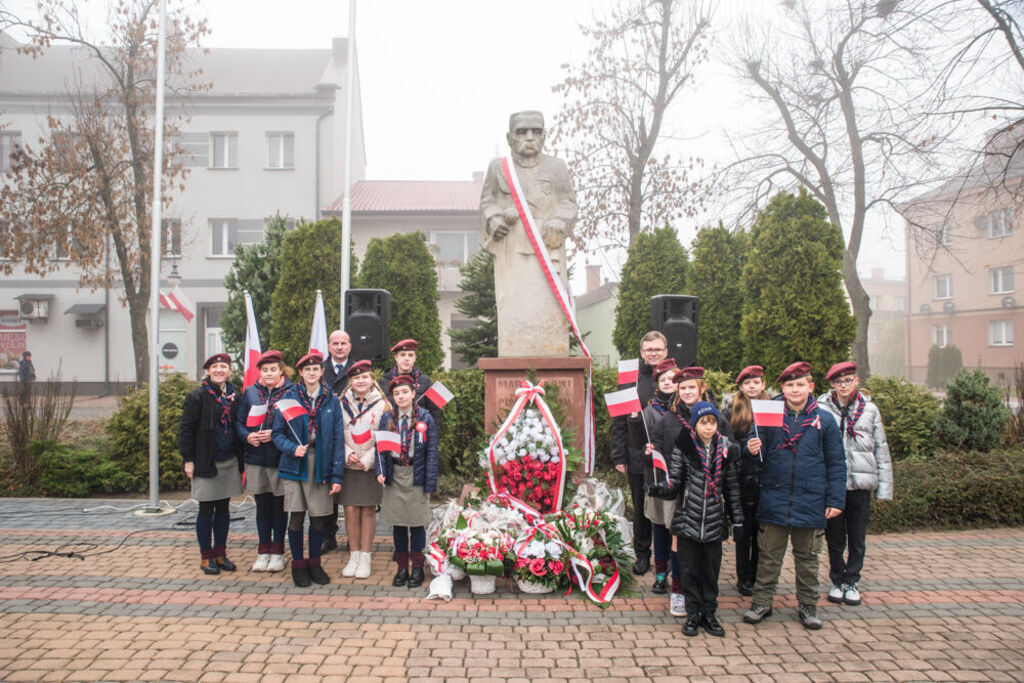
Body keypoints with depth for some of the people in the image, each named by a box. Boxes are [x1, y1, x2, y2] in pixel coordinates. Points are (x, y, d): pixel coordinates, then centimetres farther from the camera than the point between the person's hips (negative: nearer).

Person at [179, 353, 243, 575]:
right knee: (206, 509, 4)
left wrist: (240, 458, 9)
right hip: (206, 463, -4)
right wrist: (188, 459, -11)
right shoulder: (197, 396, -7)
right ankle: (206, 557, 15)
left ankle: (220, 553, 22)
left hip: (229, 462, 4)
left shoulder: (234, 396, 7)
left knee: (223, 508, 11)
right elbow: (186, 429, -7)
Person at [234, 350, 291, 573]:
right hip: (255, 460, 3)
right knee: (262, 506, 11)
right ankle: (263, 551, 22)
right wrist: (247, 436, -9)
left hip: (281, 460, -3)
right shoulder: (250, 393, 7)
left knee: (279, 506, 6)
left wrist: (275, 434, -16)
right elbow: (238, 422, 9)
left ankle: (277, 552, 18)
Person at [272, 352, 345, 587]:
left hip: (321, 465, 1)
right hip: (295, 465, -1)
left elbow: (338, 438, 1)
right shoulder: (289, 398, 1)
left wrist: (337, 475, -4)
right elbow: (278, 433, 4)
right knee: (296, 517, 1)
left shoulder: (331, 400, 3)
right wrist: (292, 448, -17)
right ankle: (298, 565, 17)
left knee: (318, 517, 7)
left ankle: (314, 563, 23)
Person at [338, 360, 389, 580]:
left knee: (368, 511, 2)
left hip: (372, 467, -1)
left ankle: (365, 557, 12)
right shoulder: (342, 404, 5)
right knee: (351, 510, 1)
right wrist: (348, 454, -10)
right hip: (348, 466, 2)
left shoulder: (382, 404, -1)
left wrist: (367, 460, -12)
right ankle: (354, 555, 14)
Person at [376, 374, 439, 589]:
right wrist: (381, 472, -12)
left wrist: (430, 482, -8)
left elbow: (431, 451, -3)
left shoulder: (425, 418, -3)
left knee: (417, 523, 5)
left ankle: (417, 569, 17)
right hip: (394, 476, 2)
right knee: (398, 524, 9)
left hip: (416, 475, -2)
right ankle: (402, 568, 21)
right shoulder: (387, 418, 4)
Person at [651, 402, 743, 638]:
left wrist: (737, 518, 9)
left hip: (715, 521, 2)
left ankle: (709, 614, 24)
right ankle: (693, 614, 20)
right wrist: (661, 488, -28)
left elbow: (732, 487, 9)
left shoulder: (726, 448, 3)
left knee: (711, 569, 9)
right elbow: (675, 480, -6)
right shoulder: (684, 446, -3)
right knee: (690, 569, 6)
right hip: (688, 519, -2)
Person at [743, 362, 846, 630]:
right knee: (769, 556, 9)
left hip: (810, 502, 0)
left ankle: (808, 606, 27)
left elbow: (836, 464, 4)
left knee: (807, 557, 13)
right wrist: (753, 450, -20)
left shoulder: (824, 421, 1)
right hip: (774, 500, 0)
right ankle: (762, 602, 20)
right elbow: (762, 455, 4)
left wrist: (835, 500, -1)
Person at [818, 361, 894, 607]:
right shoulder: (821, 409, -3)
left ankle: (851, 582, 26)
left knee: (857, 539, 9)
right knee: (835, 538, 8)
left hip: (860, 484, 1)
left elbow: (881, 450, 8)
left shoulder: (870, 410, 4)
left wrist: (884, 487, 4)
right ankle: (837, 581, 27)